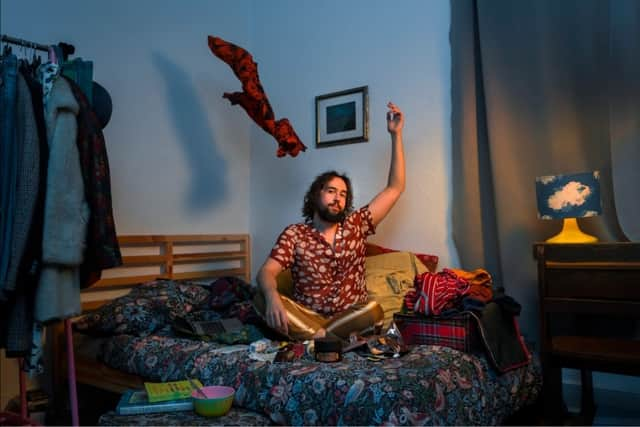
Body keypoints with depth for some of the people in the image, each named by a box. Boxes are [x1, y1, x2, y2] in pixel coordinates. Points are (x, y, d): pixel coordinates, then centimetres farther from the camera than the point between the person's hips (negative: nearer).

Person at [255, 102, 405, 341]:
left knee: (374, 311, -33)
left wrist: (396, 134, -1)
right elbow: (266, 272, -12)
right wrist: (272, 296, -38)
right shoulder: (294, 234, -1)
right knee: (261, 298, -27)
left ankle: (315, 337, -22)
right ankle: (329, 340, -30)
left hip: (350, 318, 1)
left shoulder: (356, 226, 5)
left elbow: (395, 188, 4)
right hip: (307, 316, -1)